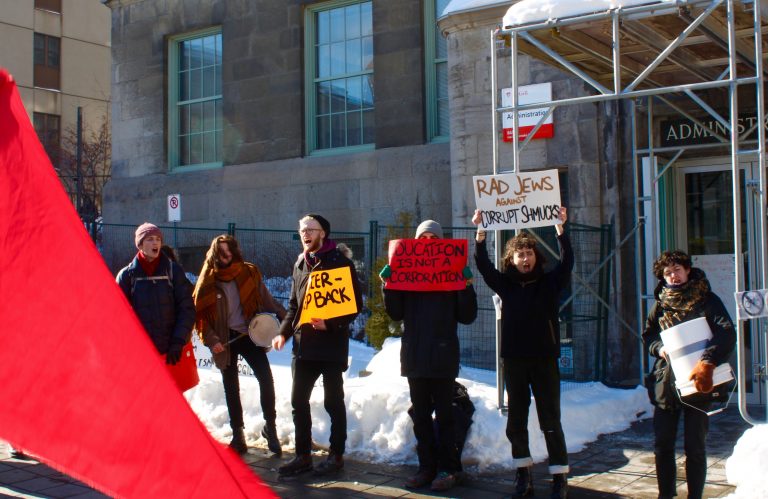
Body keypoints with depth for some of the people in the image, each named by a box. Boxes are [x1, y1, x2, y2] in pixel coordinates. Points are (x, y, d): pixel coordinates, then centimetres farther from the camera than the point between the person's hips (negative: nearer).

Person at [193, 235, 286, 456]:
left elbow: (267, 300, 3)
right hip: (225, 340, 0)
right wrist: (211, 340, -13)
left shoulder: (249, 272, 0)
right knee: (231, 388, 8)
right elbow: (201, 315, -2)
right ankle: (237, 434, 19)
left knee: (266, 379, -11)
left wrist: (285, 317, -10)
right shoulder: (208, 281, -2)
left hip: (249, 335, 0)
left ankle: (270, 427, 6)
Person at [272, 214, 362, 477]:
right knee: (298, 401, 8)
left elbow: (355, 304, -9)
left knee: (333, 402, 4)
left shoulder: (340, 262, -6)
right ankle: (303, 455, 19)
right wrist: (284, 332, 6)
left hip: (332, 344, -6)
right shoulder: (300, 264, 13)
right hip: (303, 344, 6)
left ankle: (336, 455, 15)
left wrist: (329, 324, -20)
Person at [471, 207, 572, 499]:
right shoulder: (506, 285, 7)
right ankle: (523, 473, 19)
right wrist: (480, 234, -13)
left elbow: (567, 262, -10)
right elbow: (484, 266, -2)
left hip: (545, 360, -2)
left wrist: (560, 228, -19)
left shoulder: (549, 284, 3)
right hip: (513, 361, 3)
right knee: (516, 421, 8)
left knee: (551, 421, -1)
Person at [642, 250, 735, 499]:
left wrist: (707, 362, -29)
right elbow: (648, 334, 19)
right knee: (662, 445, 6)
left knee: (695, 447, 1)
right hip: (666, 382, 4)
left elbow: (727, 334, -15)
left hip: (696, 384, -3)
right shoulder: (661, 303, 9)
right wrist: (659, 348, -4)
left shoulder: (706, 299, -3)